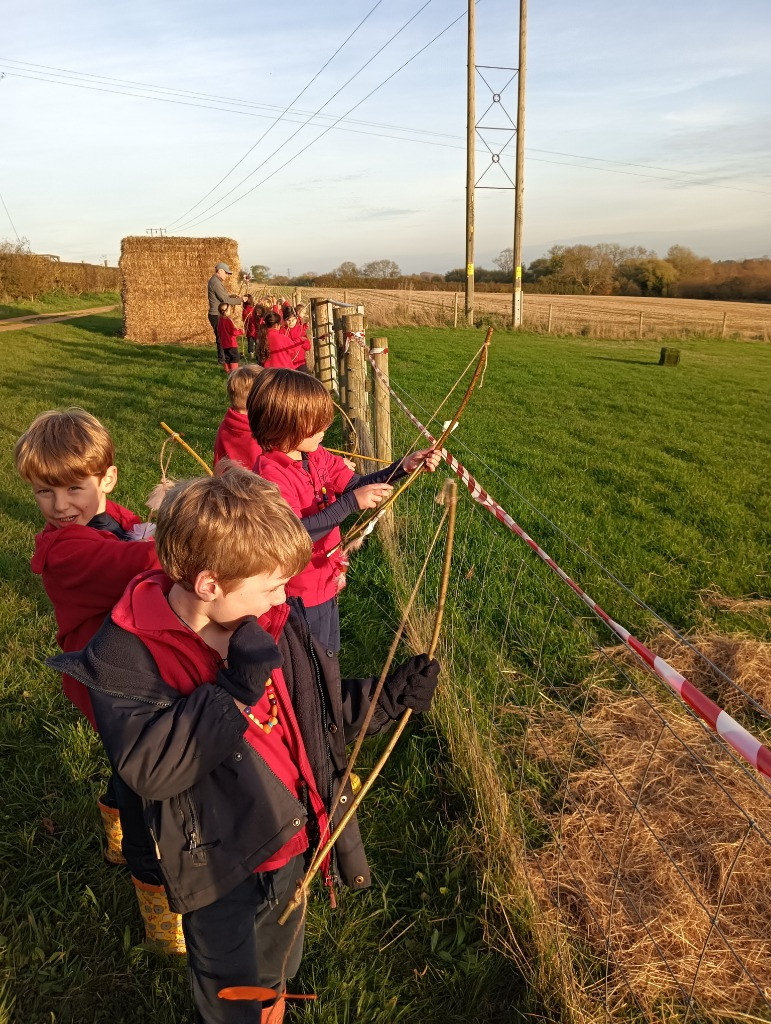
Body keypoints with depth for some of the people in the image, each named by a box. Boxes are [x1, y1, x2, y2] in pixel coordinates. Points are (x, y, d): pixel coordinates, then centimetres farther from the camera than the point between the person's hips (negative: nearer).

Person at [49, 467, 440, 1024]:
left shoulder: (277, 623, -9)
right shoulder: (126, 654, -24)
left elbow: (319, 711, 4)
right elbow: (149, 767, -34)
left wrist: (392, 695, -4)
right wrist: (237, 689, -38)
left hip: (295, 846, 5)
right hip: (224, 876, -5)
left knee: (278, 975, 32)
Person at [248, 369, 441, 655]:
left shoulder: (317, 456, -2)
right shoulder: (270, 473, -26)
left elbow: (358, 486, 3)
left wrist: (402, 467, -10)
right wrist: (350, 502, -36)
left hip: (327, 582, 8)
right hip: (301, 594, -8)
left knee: (328, 655, 28)